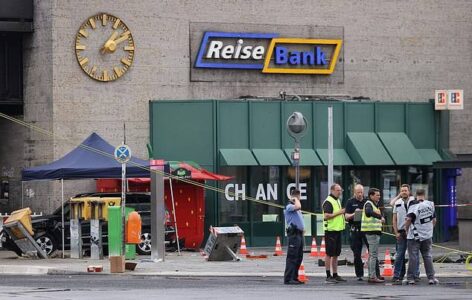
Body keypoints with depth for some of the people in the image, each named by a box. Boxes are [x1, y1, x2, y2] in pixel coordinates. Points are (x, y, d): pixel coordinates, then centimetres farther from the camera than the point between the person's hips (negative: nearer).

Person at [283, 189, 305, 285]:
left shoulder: (295, 207, 22)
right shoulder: (289, 206, -9)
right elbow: (298, 207, -30)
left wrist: (302, 228, 24)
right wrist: (295, 200, -12)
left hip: (299, 233, 10)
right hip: (294, 233, -10)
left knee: (298, 257, 11)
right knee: (292, 257, -11)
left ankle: (294, 277, 15)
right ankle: (288, 279, -12)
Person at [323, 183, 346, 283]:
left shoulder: (337, 201, 18)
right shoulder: (328, 202, -12)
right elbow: (326, 216, -22)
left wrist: (342, 214, 10)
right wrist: (339, 212, -21)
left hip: (338, 230, 9)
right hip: (330, 230, -9)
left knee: (336, 254, 12)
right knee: (329, 254, -5)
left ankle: (335, 275, 17)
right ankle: (328, 276, -3)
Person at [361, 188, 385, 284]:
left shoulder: (375, 204, 20)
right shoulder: (368, 204, -12)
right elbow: (368, 212, -34)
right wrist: (380, 217, -37)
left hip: (375, 231, 11)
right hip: (372, 232, -11)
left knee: (372, 254, 14)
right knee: (373, 254, -10)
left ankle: (371, 275, 21)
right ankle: (373, 276, -11)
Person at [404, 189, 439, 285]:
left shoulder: (414, 206, -13)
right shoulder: (431, 205, 4)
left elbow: (408, 219, -24)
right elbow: (434, 220, 12)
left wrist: (407, 230, -7)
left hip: (414, 236, -4)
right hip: (427, 236, 4)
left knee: (413, 257, 0)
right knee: (428, 256, 10)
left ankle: (411, 278, 1)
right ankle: (431, 277, 8)